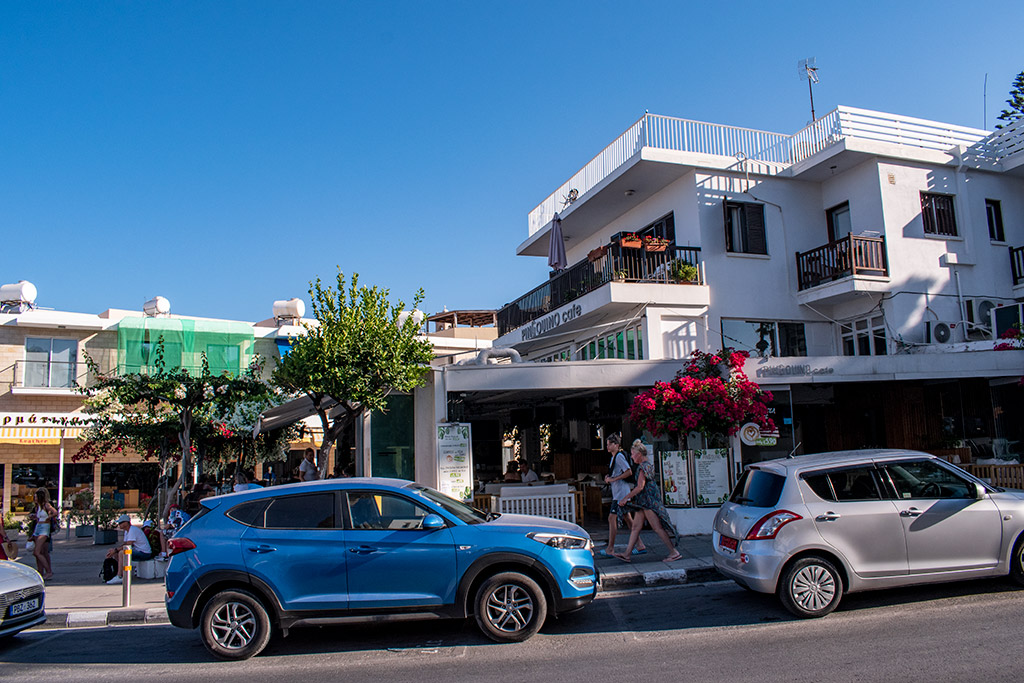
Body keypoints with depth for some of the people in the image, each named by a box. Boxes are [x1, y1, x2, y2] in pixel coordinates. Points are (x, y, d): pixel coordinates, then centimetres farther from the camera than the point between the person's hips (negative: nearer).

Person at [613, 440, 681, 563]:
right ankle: (626, 554, 8)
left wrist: (626, 498, -15)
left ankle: (674, 553, -2)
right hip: (644, 501, 11)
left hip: (649, 500, -10)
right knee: (636, 527, 8)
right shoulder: (647, 465, 16)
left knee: (657, 527, -8)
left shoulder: (644, 466, -15)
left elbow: (640, 487, -20)